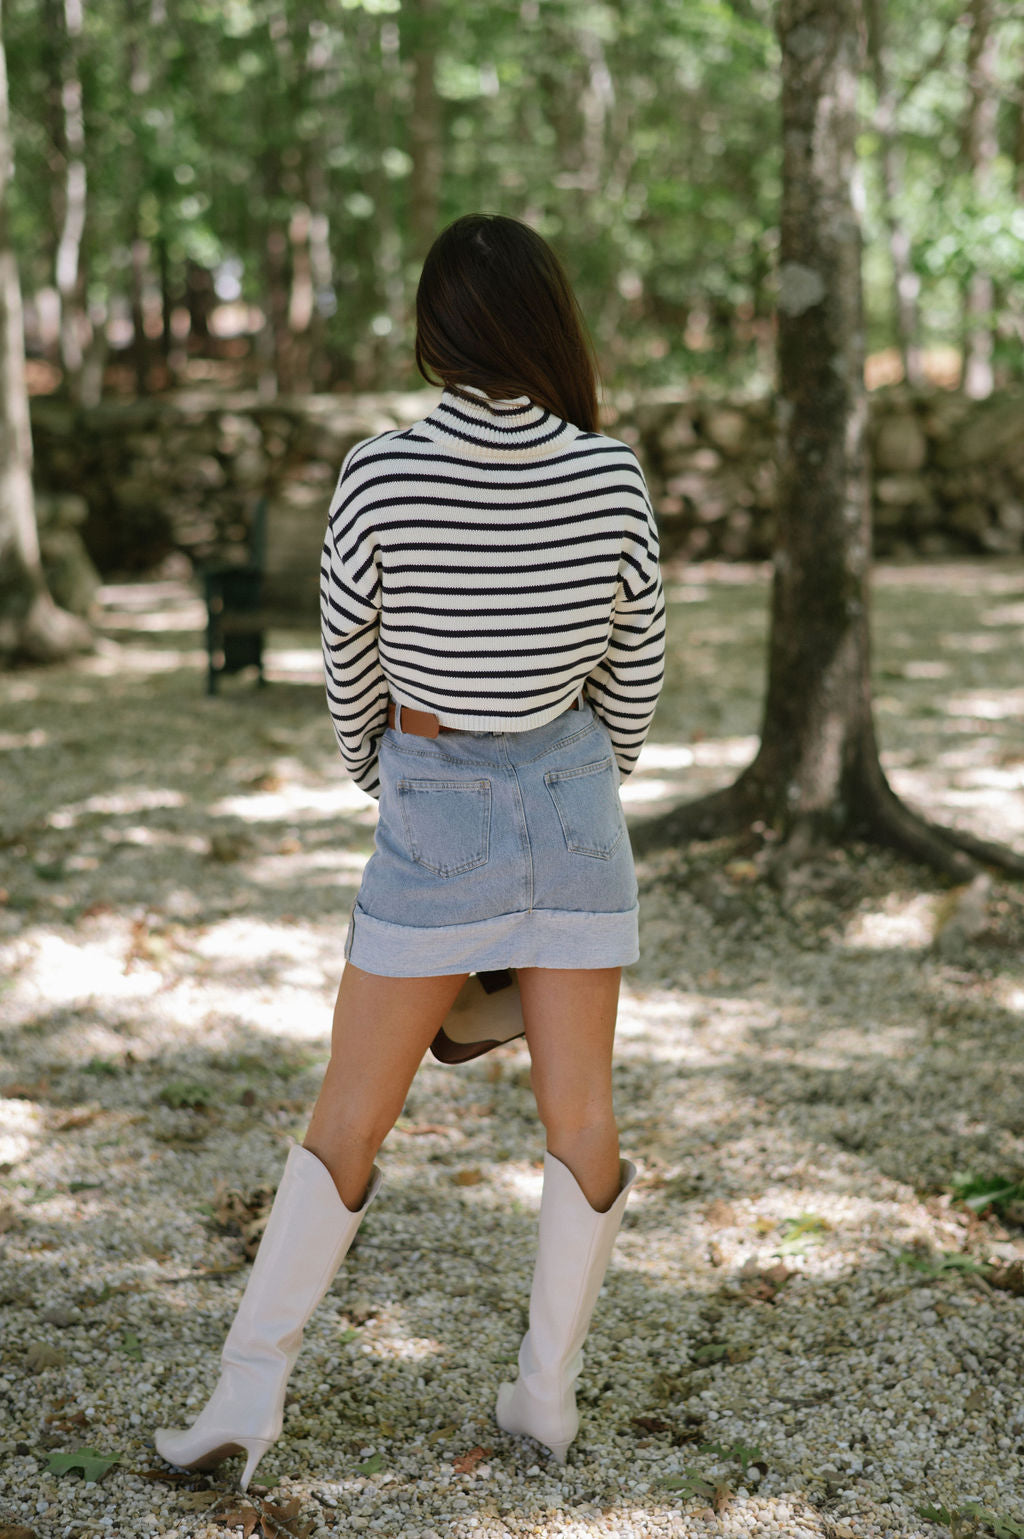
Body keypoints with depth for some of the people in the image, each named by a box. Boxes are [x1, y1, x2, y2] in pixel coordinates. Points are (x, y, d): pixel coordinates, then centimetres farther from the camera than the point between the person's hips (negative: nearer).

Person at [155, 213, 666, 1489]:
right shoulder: (614, 479, -10)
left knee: (349, 1116, 8)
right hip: (575, 805, 2)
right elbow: (634, 673, 2)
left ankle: (248, 1394, 10)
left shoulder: (378, 480, -16)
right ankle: (548, 1392, 20)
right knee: (581, 1111, 12)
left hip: (436, 813, -2)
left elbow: (348, 668, -4)